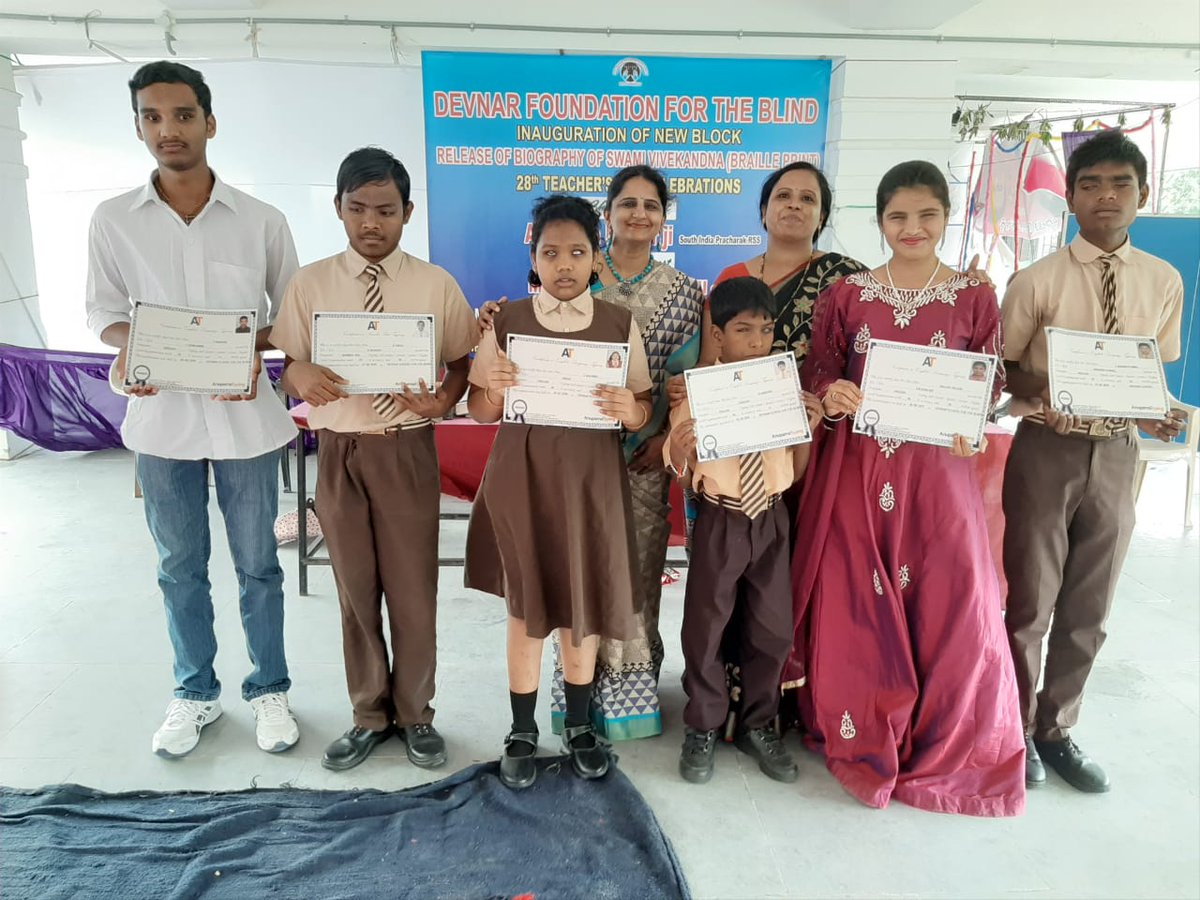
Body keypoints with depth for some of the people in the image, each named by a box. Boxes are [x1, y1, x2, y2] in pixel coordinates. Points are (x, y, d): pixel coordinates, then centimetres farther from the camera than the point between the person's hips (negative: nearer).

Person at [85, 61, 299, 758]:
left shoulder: (261, 221, -3)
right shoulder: (114, 220, 0)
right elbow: (103, 309, 7)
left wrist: (253, 346, -16)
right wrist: (128, 348, -14)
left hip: (244, 415, -1)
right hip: (162, 418, 2)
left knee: (257, 565, 10)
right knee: (181, 568, 14)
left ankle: (269, 691, 28)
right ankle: (196, 695, 33)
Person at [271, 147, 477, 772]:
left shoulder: (437, 286, -2)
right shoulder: (310, 284, 1)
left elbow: (461, 364, 3)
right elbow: (287, 366, 4)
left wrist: (443, 401, -17)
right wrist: (301, 376, -19)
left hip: (408, 450, -1)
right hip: (340, 451, 2)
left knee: (413, 590, 9)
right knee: (355, 590, 13)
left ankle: (415, 715, 30)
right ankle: (369, 715, 33)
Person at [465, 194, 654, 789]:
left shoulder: (620, 324, 0)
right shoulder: (506, 322, -2)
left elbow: (644, 413, 3)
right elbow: (480, 413, 2)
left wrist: (629, 409, -20)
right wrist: (493, 388, -20)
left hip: (592, 478, 1)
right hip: (522, 476, -1)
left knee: (583, 602, 11)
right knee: (526, 605, 8)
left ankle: (579, 726, 32)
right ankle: (522, 733, 27)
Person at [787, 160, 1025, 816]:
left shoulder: (975, 298, 3)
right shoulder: (845, 293, 3)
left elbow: (990, 385, 4)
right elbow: (818, 371, 5)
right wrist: (832, 396, -18)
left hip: (937, 469, 0)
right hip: (855, 467, 0)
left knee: (946, 604, 3)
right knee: (853, 603, 5)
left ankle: (940, 747, 27)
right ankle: (858, 736, 27)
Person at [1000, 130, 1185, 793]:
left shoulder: (1164, 282, 2)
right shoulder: (1037, 281, -8)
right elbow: (1002, 369, -2)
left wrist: (1160, 413, -11)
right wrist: (1045, 391, -22)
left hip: (1116, 453, 4)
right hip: (1046, 452, -3)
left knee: (1089, 607, 14)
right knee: (1030, 601, 7)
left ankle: (1057, 728, 34)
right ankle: (1016, 729, 28)